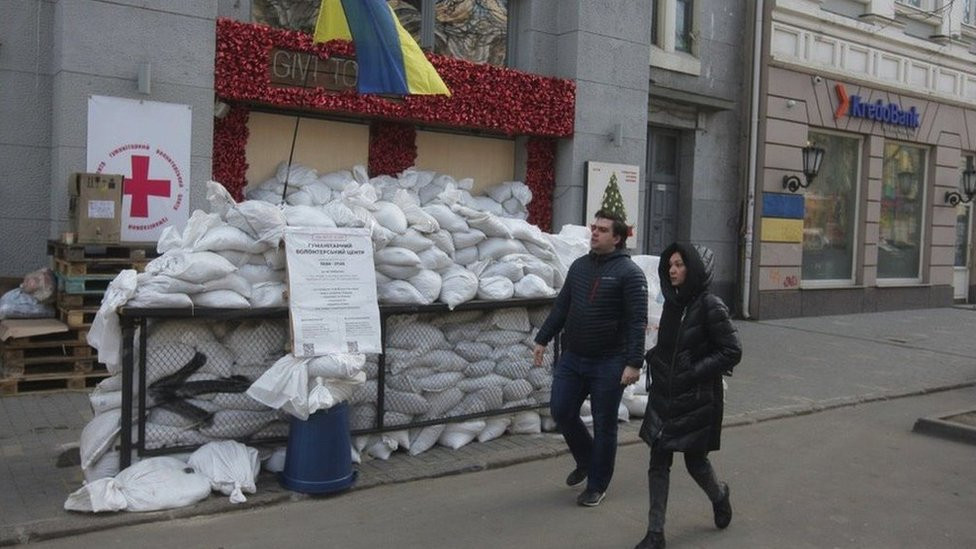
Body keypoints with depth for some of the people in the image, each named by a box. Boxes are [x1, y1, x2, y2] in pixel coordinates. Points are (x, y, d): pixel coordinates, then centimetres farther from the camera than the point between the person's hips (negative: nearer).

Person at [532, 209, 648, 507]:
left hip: (608, 363, -6)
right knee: (561, 411, 7)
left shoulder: (630, 273, -10)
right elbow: (561, 307, 15)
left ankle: (597, 485, 22)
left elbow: (637, 322, -15)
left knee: (604, 425, 6)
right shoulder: (579, 266, 9)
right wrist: (543, 339, 13)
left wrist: (634, 362, -22)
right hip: (572, 358, 6)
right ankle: (586, 460, 34)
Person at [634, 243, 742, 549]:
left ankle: (719, 495, 44)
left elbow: (732, 352, -14)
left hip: (697, 399, -6)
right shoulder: (673, 302, 6)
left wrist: (694, 372, -18)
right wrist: (653, 357, 4)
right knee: (658, 463, 4)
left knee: (695, 460, 10)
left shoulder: (710, 306, -14)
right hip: (664, 397, 6)